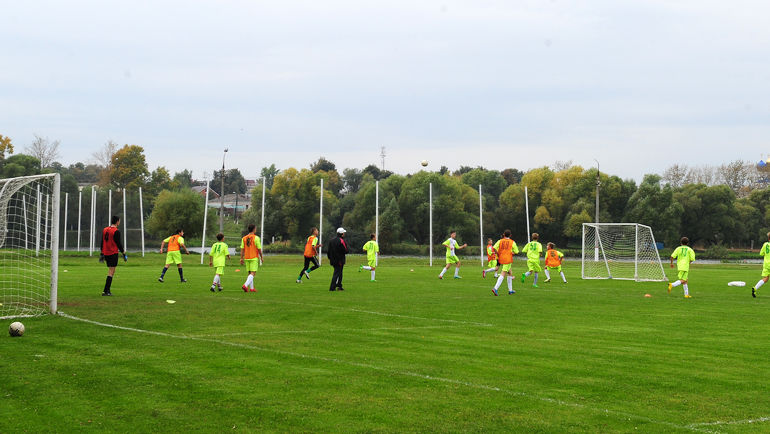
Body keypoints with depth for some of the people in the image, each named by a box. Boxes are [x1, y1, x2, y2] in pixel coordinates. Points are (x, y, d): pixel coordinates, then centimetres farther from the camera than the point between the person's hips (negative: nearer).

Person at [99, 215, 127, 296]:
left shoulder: (105, 230, 9)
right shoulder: (116, 231, -12)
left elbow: (102, 242, 13)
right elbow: (118, 243, -12)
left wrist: (102, 253, 19)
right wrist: (123, 253, -3)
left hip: (106, 253, 7)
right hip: (113, 253, -7)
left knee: (110, 271, 17)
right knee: (111, 272, -5)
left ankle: (107, 290, 14)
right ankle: (106, 291, -10)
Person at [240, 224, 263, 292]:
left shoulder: (244, 238, 4)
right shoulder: (256, 238, -9)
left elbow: (242, 249, 3)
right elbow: (259, 249, -7)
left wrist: (241, 259, 6)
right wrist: (261, 257, 5)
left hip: (247, 258, 5)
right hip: (254, 258, -5)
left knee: (250, 273, 14)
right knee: (253, 273, -7)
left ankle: (251, 288, 14)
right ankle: (245, 285, -24)